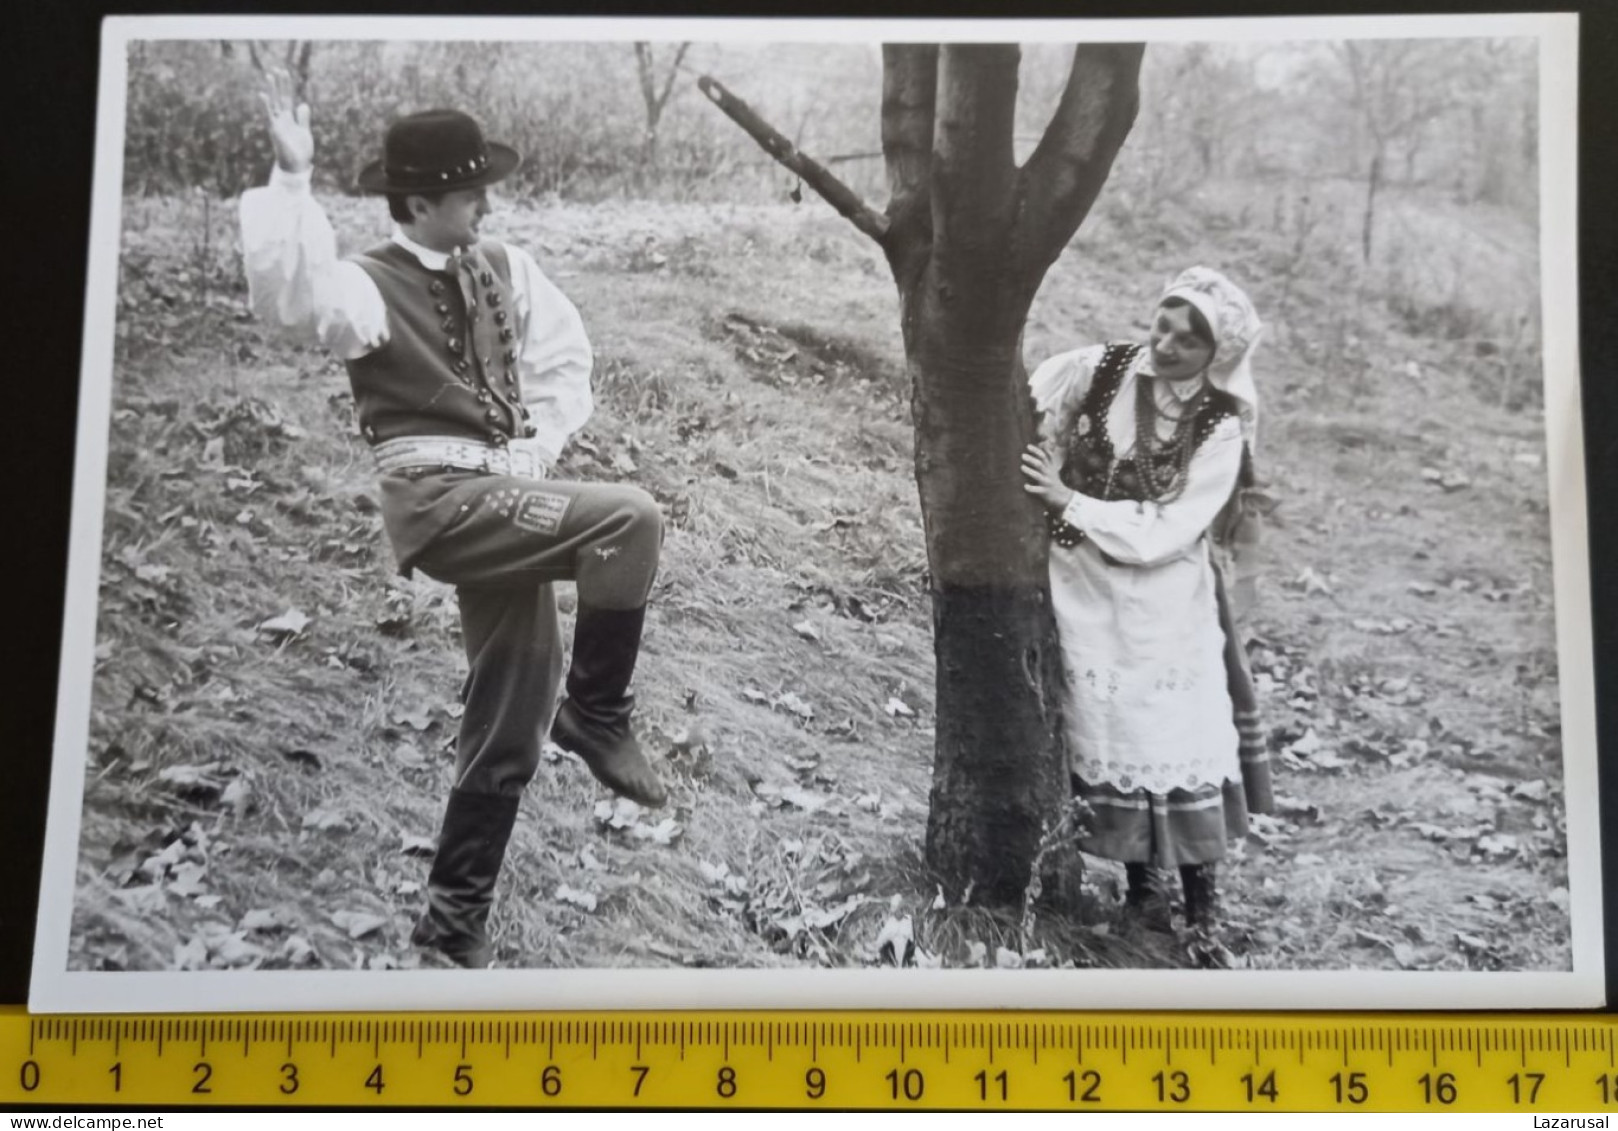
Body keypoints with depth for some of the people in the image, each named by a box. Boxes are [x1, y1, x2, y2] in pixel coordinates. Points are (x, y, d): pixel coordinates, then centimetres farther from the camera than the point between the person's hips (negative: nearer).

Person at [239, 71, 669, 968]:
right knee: (629, 518, -27)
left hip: (502, 498, 7)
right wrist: (292, 177, -32)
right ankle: (597, 715, -9)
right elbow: (288, 293, -27)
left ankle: (456, 913, 25)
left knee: (509, 729, 11)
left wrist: (533, 450, 1)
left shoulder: (504, 270, 13)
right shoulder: (371, 286, -6)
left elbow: (566, 364, 15)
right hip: (438, 500, -7)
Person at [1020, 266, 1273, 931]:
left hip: (1163, 604, -2)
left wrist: (1069, 502, -22)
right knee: (1106, 737, 10)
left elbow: (1165, 531, -17)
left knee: (1179, 741, 1)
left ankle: (1199, 895, 19)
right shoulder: (1097, 369, -5)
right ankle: (1138, 884, 27)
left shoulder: (1221, 429, -11)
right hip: (1080, 589, 2)